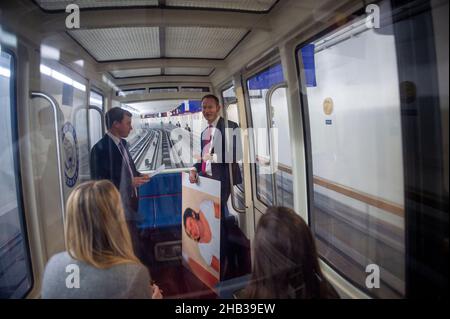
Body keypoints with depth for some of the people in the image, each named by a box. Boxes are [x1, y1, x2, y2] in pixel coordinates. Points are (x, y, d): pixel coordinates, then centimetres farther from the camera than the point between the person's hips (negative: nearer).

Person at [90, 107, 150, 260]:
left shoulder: (122, 143, 10)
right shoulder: (101, 148, -18)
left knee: (134, 248, 18)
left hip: (129, 206, 8)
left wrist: (139, 176, 2)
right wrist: (130, 182, -22)